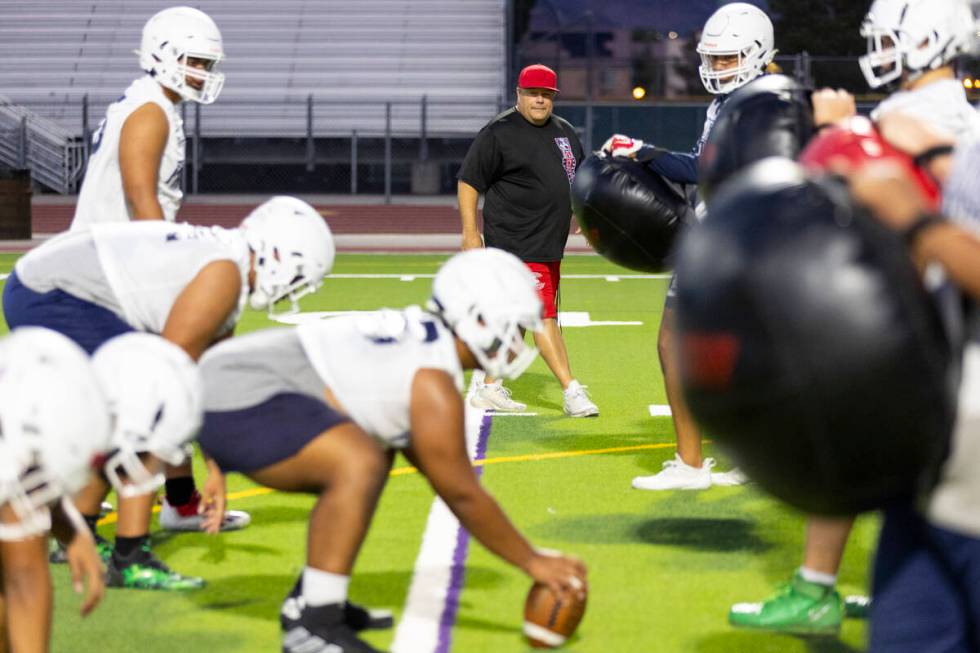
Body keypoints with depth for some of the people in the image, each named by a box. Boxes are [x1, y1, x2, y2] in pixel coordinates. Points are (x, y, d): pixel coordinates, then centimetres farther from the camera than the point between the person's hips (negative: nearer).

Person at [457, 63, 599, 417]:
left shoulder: (564, 132, 15)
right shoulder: (499, 133, -8)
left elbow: (579, 180, 27)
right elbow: (467, 182, -7)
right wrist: (470, 232, -12)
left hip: (550, 244, 8)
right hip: (517, 243, -8)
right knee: (543, 315, -11)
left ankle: (489, 388, 20)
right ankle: (572, 392, -12)